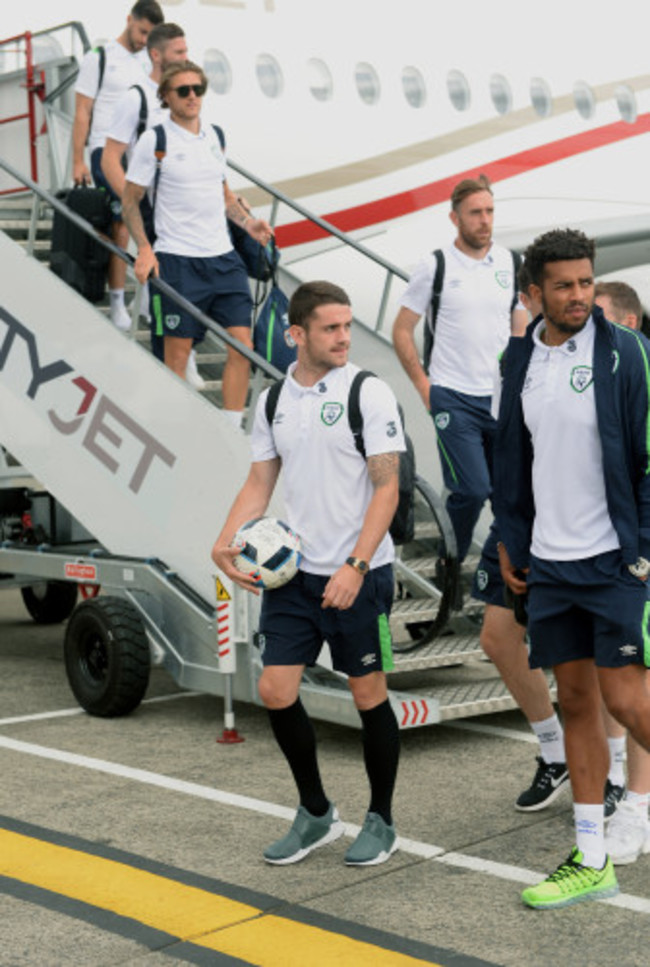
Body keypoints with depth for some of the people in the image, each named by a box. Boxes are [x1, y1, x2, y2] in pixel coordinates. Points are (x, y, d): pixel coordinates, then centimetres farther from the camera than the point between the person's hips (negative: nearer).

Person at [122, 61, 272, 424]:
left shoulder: (215, 135, 12)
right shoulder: (154, 140, -4)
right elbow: (131, 200, 0)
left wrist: (248, 222, 8)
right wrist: (144, 249, -11)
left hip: (223, 257, 5)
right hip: (178, 261, -5)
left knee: (242, 343, -2)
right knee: (178, 351, -1)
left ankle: (232, 429, 6)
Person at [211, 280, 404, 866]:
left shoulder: (369, 393, -8)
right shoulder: (273, 401, 7)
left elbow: (386, 488, -11)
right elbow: (260, 483, 13)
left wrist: (355, 566, -19)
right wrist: (226, 544, -3)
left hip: (359, 574, -5)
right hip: (293, 572, 5)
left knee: (369, 694, 4)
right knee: (276, 690, 2)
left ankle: (381, 822, 22)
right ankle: (316, 815, 22)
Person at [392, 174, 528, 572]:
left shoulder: (510, 263, 8)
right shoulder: (436, 266, -3)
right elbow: (402, 330, 2)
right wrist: (424, 385, -4)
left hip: (503, 397, 4)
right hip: (454, 399, -4)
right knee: (471, 490, -12)